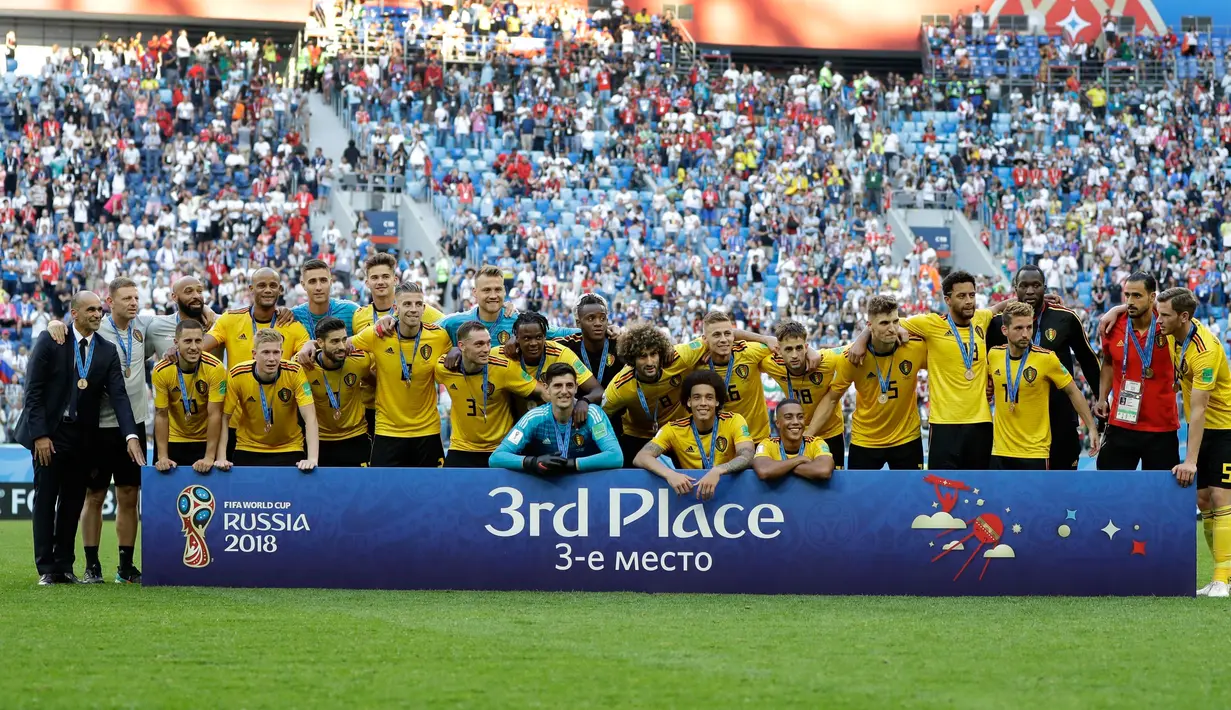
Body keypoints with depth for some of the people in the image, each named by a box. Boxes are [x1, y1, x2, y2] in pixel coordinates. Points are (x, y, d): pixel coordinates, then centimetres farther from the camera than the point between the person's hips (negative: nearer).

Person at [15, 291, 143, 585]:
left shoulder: (108, 351, 5)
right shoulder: (50, 341, -6)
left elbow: (119, 395, -3)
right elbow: (33, 390, -7)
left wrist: (131, 436, -17)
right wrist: (40, 434, -14)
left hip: (82, 437, 3)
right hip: (49, 433, -3)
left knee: (73, 503, 6)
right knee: (45, 500, 0)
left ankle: (64, 566, 13)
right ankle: (46, 569, 4)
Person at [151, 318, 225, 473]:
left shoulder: (215, 368, -19)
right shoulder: (161, 371, -14)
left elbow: (214, 414, -18)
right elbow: (161, 415, -9)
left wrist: (209, 457, -22)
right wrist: (162, 457, -14)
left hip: (205, 440, -1)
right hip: (172, 441, 1)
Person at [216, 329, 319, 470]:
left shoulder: (294, 373, -18)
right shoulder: (237, 375, -16)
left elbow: (310, 418, -21)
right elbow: (224, 418, -9)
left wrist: (312, 459, -32)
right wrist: (221, 458, -18)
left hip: (288, 450, 0)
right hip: (248, 451, 1)